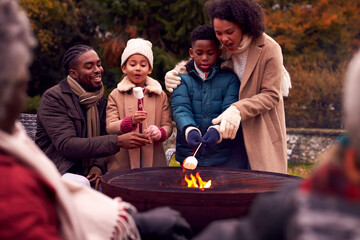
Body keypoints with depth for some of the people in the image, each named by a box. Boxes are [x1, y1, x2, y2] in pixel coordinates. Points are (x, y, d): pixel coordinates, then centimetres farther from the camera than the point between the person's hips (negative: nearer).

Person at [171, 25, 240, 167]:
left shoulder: (229, 78, 3)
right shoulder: (182, 78, 5)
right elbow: (180, 109, -9)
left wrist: (217, 130, -30)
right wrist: (190, 130, -30)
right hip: (188, 155, 1)